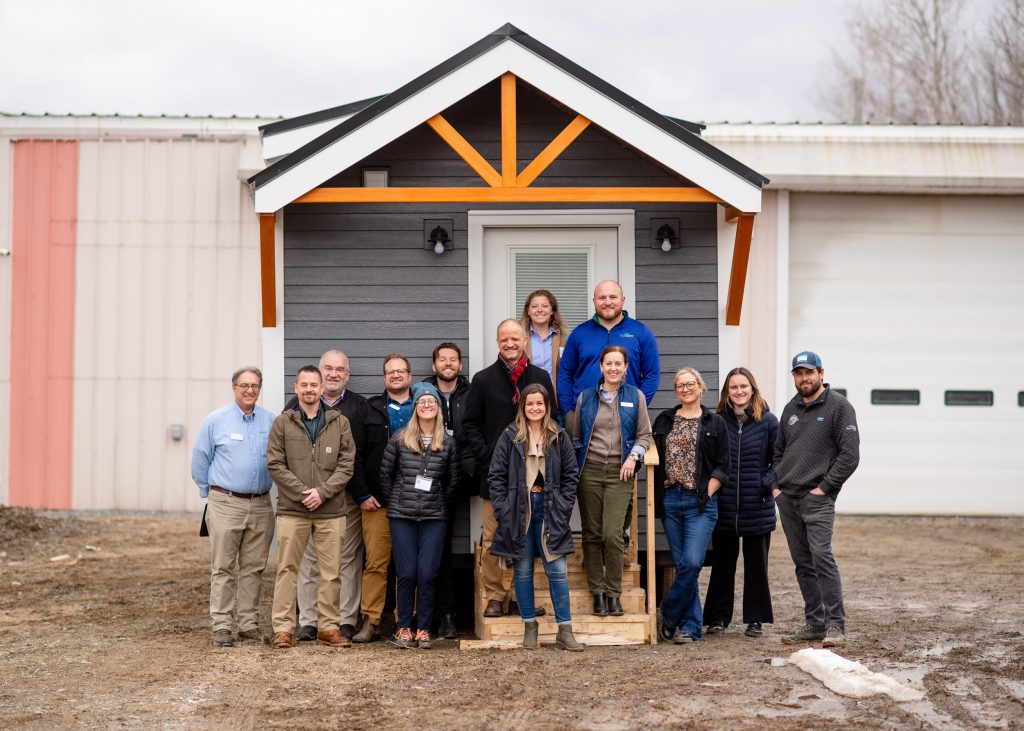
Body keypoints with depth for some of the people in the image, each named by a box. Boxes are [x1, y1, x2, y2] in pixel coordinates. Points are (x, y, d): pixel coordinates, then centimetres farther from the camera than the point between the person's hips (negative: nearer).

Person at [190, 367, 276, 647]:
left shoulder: (271, 421, 7)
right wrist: (210, 493, 10)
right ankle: (221, 626, 1)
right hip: (226, 505, -3)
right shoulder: (215, 420, 0)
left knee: (253, 569, 6)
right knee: (223, 568, -2)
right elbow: (200, 460, 7)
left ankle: (248, 624, 12)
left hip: (261, 505, 3)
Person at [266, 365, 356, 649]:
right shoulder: (283, 423, 5)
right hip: (292, 509, -1)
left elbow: (346, 464, 3)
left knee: (331, 571, 4)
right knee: (287, 568, 1)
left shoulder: (340, 423, 8)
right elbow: (275, 464, -1)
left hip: (331, 511, 1)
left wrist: (322, 492, -10)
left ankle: (329, 627, 12)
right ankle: (283, 628, 5)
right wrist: (301, 492, -10)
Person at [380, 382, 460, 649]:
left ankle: (423, 629, 8)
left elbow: (453, 480, 13)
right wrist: (393, 503, 10)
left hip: (434, 517, 1)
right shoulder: (399, 439, 1)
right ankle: (404, 628, 10)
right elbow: (385, 474, 7)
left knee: (427, 575, -3)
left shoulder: (448, 442, 4)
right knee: (407, 574, -1)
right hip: (402, 516, -1)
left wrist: (438, 502, 12)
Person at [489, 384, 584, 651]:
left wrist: (563, 507, -2)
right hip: (519, 510, 0)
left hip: (549, 510, 0)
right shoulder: (510, 436, 1)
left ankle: (565, 630, 0)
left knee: (557, 570, -3)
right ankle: (529, 626, 17)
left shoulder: (559, 437, 5)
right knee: (523, 570, 6)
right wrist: (503, 509, -7)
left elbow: (571, 475, 7)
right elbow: (496, 475, 0)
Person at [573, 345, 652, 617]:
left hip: (619, 472, -2)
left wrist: (633, 456, -7)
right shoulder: (586, 397, 10)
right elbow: (576, 436, 14)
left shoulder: (635, 397, 7)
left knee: (613, 534, -11)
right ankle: (597, 592, 9)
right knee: (592, 533, 1)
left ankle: (614, 593, -1)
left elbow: (644, 434, 9)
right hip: (590, 470, 2)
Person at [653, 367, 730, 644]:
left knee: (692, 562, -15)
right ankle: (690, 626, 8)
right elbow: (655, 458, 14)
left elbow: (722, 466, 3)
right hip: (670, 500, 3)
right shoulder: (664, 421, 13)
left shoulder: (714, 423, 5)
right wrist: (660, 495, 4)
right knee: (683, 565, 3)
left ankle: (669, 614, 1)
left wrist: (706, 493, -7)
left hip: (700, 502, -3)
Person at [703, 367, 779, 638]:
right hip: (724, 506, 1)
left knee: (756, 564, 8)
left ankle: (756, 619, 16)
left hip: (758, 507, -1)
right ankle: (718, 617, 17)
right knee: (722, 563, 8)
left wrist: (767, 484, -9)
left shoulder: (767, 421, -1)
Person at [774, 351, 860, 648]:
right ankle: (814, 623, 14)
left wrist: (824, 487, -12)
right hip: (786, 498, 6)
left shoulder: (839, 407, -4)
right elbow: (778, 451, 23)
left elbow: (850, 455, -9)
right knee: (803, 564, 8)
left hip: (817, 498, -6)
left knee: (821, 557, -17)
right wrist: (776, 485, 10)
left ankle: (835, 626, -16)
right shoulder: (791, 409, 16)